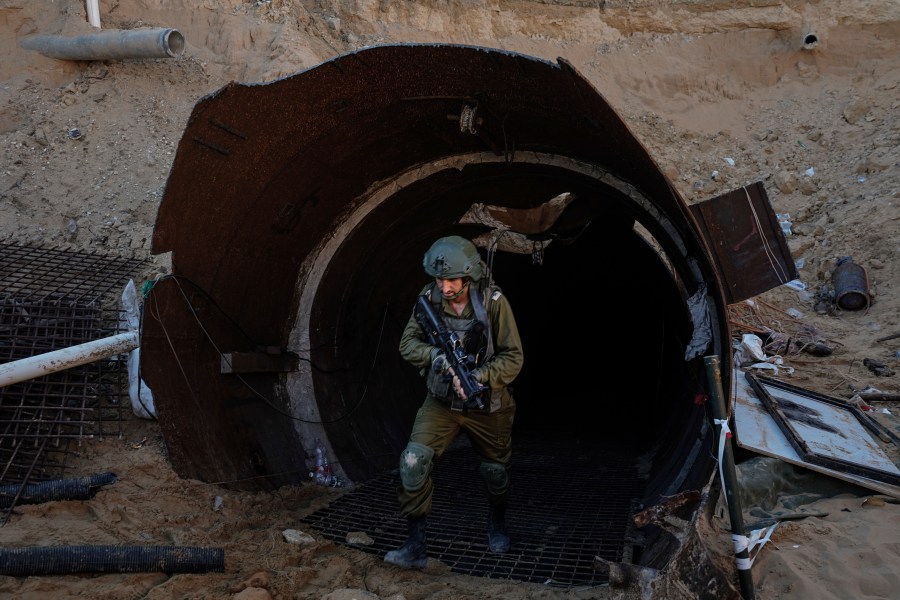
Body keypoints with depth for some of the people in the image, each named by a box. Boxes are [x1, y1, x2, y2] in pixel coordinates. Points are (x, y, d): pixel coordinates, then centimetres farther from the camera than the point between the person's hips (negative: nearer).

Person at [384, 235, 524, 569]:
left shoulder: (493, 302, -19)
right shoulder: (429, 298, -11)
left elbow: (513, 357, -16)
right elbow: (407, 344, -5)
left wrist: (478, 377, -30)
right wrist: (435, 355, -25)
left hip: (487, 406, -1)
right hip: (442, 401, 1)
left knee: (495, 472, 15)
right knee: (413, 461, -18)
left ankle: (497, 525, 47)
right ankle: (416, 546, -6)